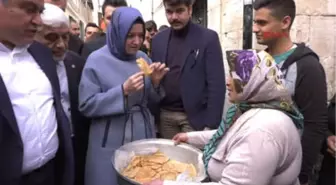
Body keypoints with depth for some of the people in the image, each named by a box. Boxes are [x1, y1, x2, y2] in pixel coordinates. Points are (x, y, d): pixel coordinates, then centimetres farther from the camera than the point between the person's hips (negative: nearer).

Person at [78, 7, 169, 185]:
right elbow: (86, 105, -13)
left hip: (143, 134, 4)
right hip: (111, 141, -4)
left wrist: (155, 82, -12)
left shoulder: (143, 58, 4)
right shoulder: (97, 60, -10)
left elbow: (151, 99, 9)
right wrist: (123, 90, -23)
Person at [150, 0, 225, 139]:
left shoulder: (208, 38, -7)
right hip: (164, 115, 4)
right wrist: (152, 114, 5)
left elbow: (216, 85, -10)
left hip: (194, 116, -4)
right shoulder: (158, 39, 7)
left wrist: (211, 124, -13)